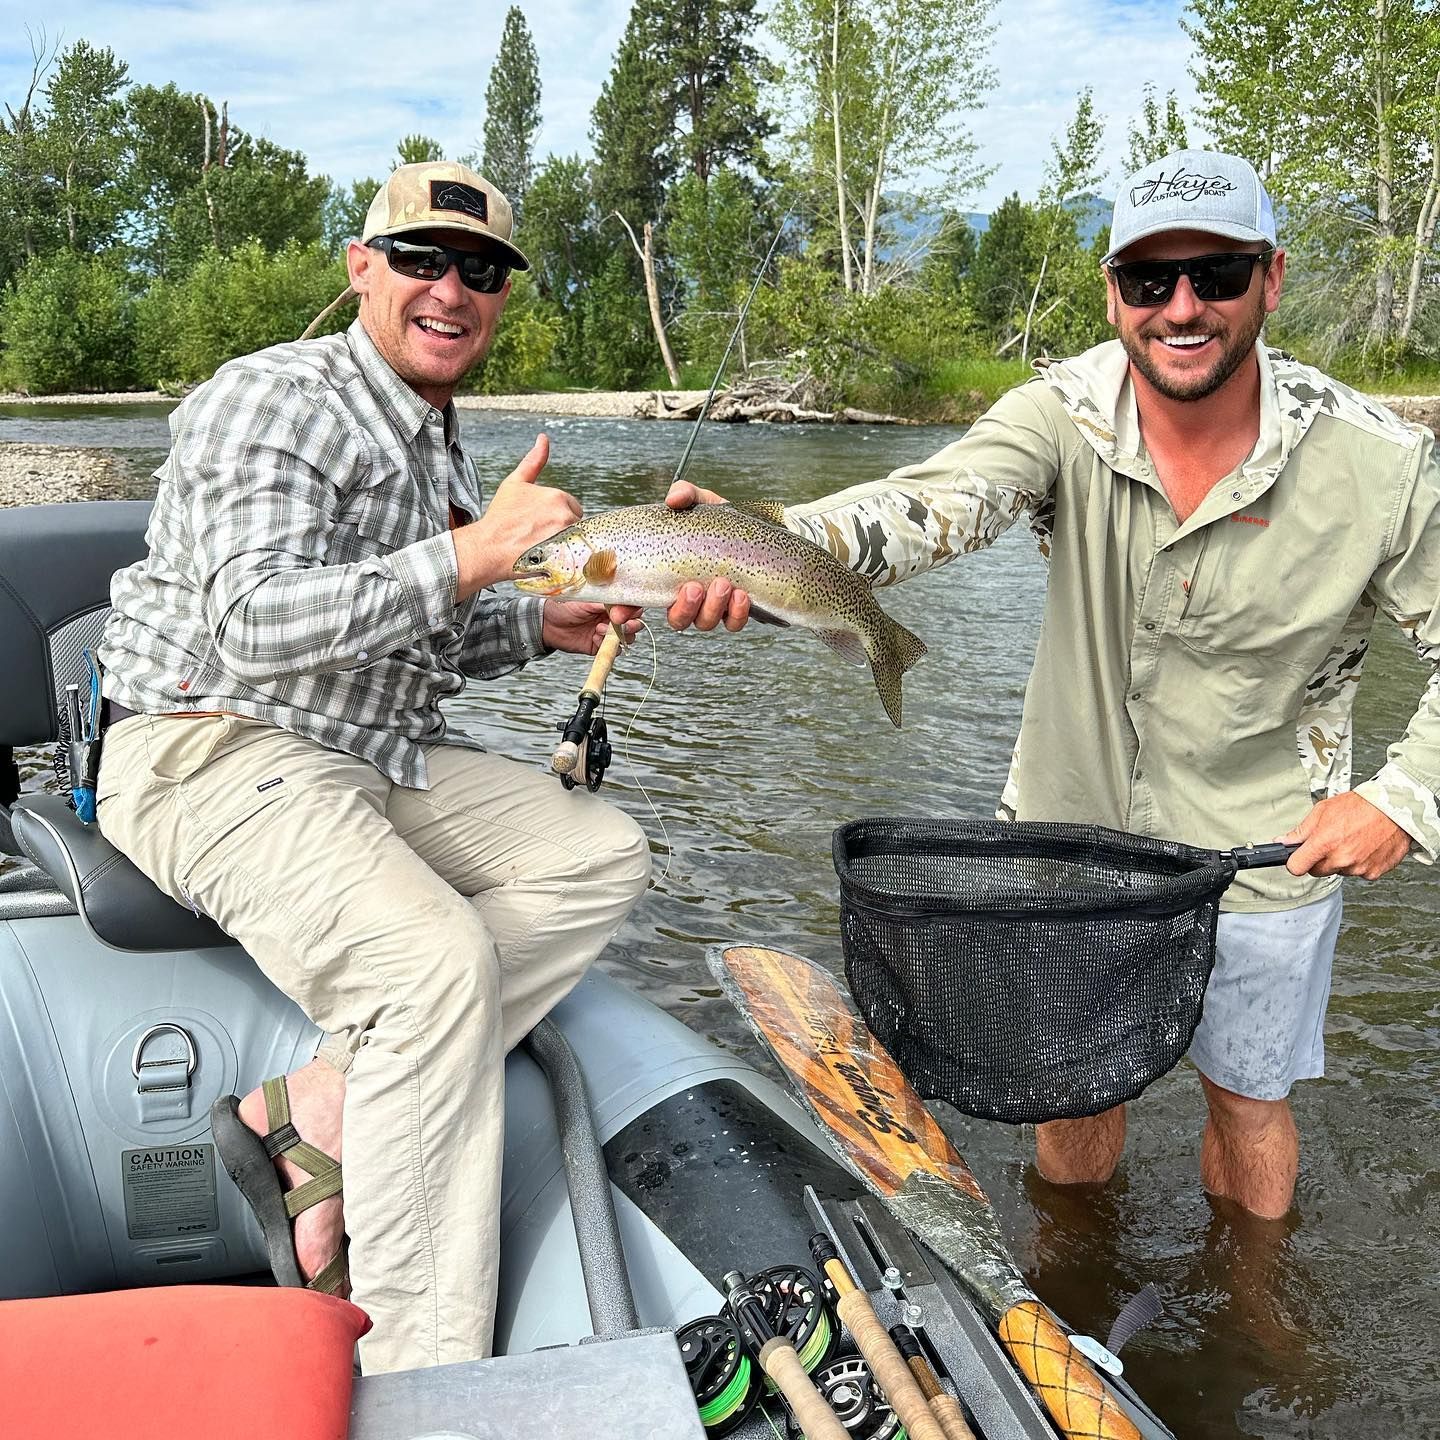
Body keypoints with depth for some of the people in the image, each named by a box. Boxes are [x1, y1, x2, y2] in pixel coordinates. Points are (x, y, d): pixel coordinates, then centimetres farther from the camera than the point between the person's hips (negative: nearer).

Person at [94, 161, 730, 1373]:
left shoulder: (440, 441, 16)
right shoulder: (274, 401, -12)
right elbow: (256, 628, -27)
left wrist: (538, 627, 9)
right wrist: (469, 557, -33)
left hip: (374, 759, 9)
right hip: (214, 749, -9)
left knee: (603, 856, -4)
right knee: (438, 957, -31)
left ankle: (314, 1116, -12)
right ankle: (419, 1377, -20)